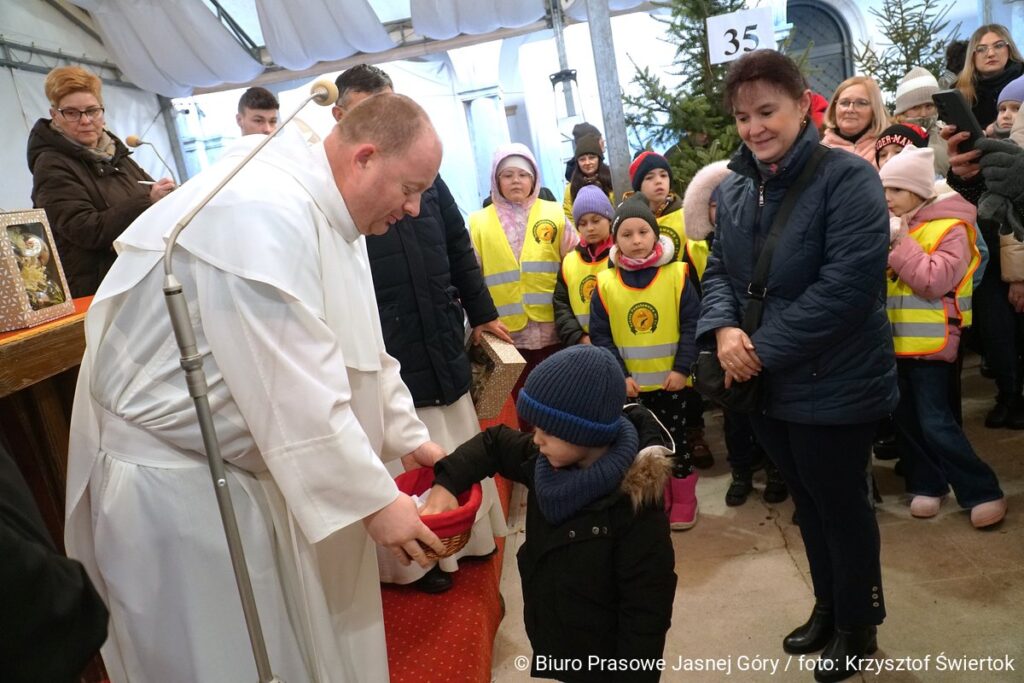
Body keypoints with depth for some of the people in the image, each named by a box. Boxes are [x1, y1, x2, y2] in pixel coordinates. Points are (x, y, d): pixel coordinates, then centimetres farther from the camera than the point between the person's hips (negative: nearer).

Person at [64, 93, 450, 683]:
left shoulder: (323, 213, 5)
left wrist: (410, 436, 11)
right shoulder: (266, 213, -28)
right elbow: (294, 392, -29)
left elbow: (356, 350, 13)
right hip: (176, 481, -9)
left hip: (243, 463, 9)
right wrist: (374, 500, -20)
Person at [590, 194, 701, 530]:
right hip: (631, 384, 2)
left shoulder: (676, 274, -7)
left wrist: (682, 367, -13)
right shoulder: (606, 284, -4)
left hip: (671, 380, -1)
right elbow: (600, 335, -3)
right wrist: (619, 375, -10)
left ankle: (684, 499, 28)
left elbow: (692, 324, -7)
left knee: (676, 438, 11)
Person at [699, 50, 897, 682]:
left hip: (832, 385, -6)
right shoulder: (734, 189, 5)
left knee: (842, 503, 12)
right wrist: (723, 329, -13)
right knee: (808, 501, 22)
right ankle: (829, 607, 44)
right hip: (765, 384, 6)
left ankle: (858, 624, 36)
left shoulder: (847, 177, -15)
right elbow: (719, 269, 8)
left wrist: (763, 348, -22)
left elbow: (848, 284, -24)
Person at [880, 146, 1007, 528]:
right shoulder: (895, 225, 11)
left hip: (929, 342, -7)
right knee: (905, 419, 12)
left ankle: (982, 493, 10)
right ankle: (927, 485, 26)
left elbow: (935, 282, -21)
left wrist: (901, 244, -20)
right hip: (897, 341, 7)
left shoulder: (949, 228, -10)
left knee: (935, 422, -6)